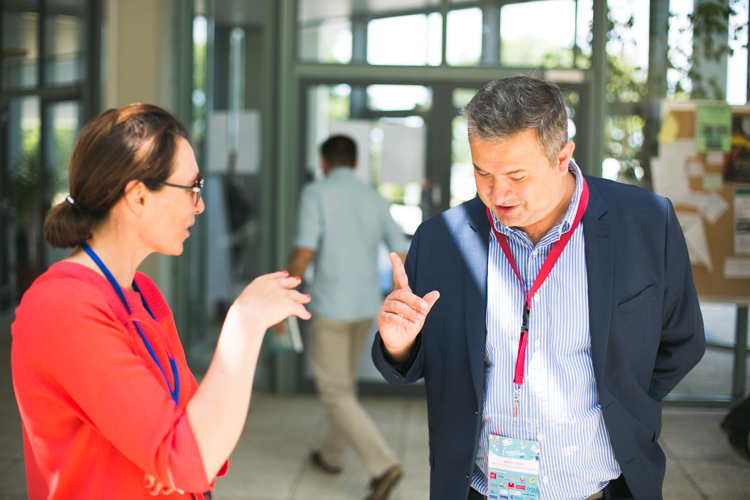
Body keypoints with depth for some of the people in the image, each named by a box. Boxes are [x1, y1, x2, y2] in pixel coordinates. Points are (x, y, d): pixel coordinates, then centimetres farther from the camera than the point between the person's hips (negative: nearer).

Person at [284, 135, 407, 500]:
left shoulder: (316, 193, -8)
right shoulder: (374, 199, 7)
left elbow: (304, 252, -17)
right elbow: (403, 254, 4)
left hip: (330, 306, -6)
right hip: (366, 305, 6)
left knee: (335, 393, 1)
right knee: (344, 380, 23)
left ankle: (383, 465, -10)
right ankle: (331, 454, 38)